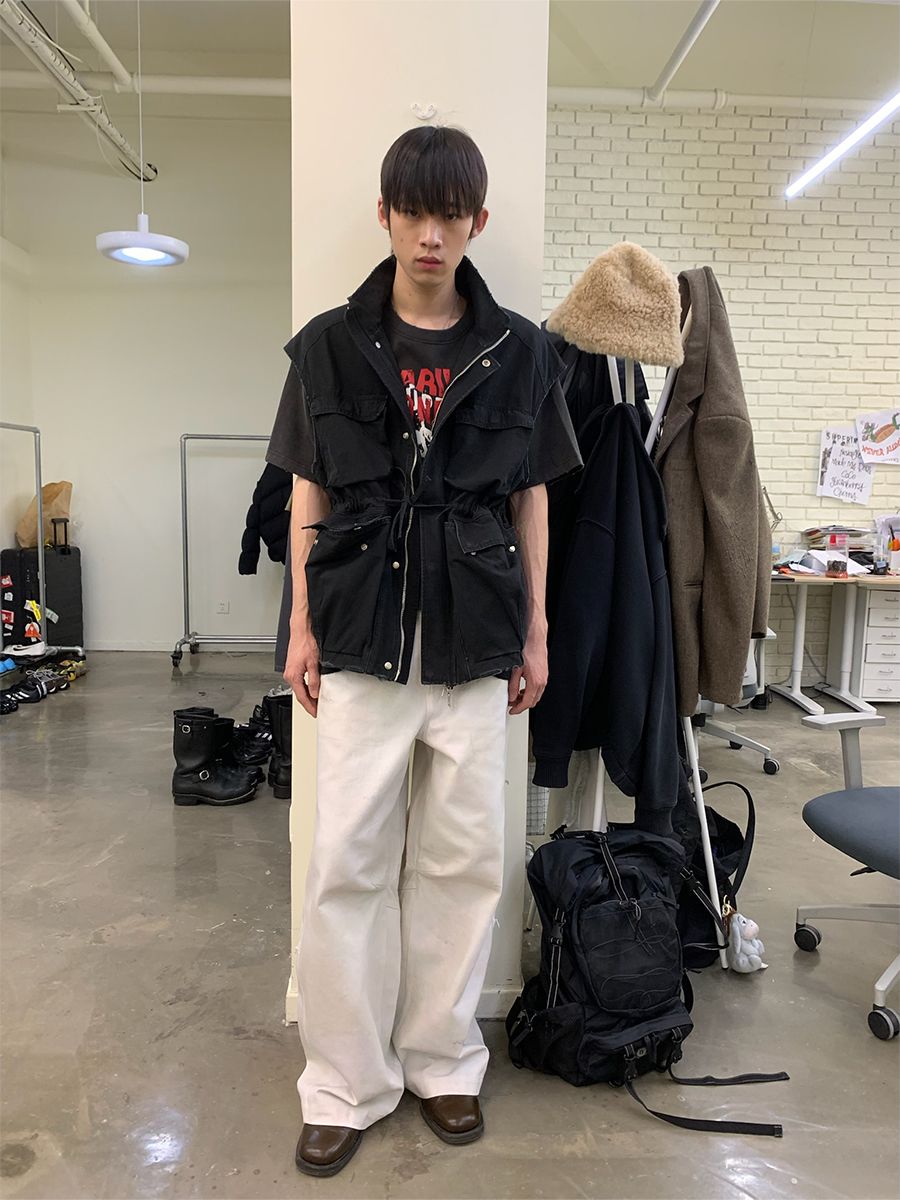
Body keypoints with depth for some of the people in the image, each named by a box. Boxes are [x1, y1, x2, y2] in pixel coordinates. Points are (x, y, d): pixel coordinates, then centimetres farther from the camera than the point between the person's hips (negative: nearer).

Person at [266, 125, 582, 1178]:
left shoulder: (517, 351, 6)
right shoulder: (330, 345, 5)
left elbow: (530, 498, 9)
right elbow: (309, 497, 6)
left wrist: (535, 632, 7)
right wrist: (303, 629, 2)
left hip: (474, 639, 1)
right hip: (362, 635, 0)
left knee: (463, 858, 9)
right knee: (347, 861, 4)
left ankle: (444, 1062, 29)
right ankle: (347, 1084, 22)